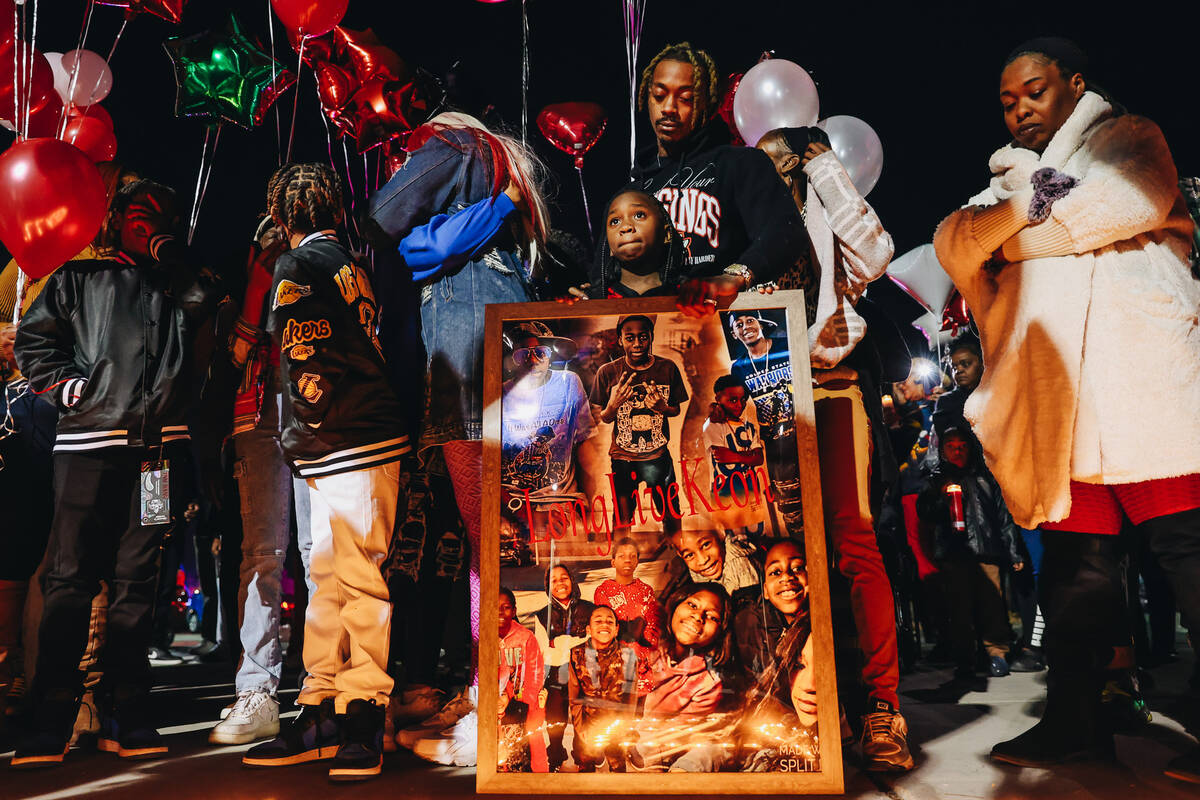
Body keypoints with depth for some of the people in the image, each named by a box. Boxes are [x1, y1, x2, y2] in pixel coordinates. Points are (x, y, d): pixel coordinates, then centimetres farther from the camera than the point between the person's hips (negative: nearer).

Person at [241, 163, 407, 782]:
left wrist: (301, 435, 3)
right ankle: (320, 716, 18)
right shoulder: (349, 266, 20)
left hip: (345, 445, -9)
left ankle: (364, 717, 1)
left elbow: (303, 359, -11)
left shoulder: (296, 266, -5)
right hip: (368, 437, 9)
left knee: (357, 577, -6)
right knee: (327, 576, 11)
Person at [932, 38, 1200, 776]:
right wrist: (1022, 203, -11)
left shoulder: (1128, 138, 12)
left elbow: (1134, 198, -11)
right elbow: (954, 244, 8)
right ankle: (1074, 721, 14)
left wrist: (1014, 239, -1)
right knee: (1074, 570, 6)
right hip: (1058, 406, 5)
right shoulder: (1013, 175, 27)